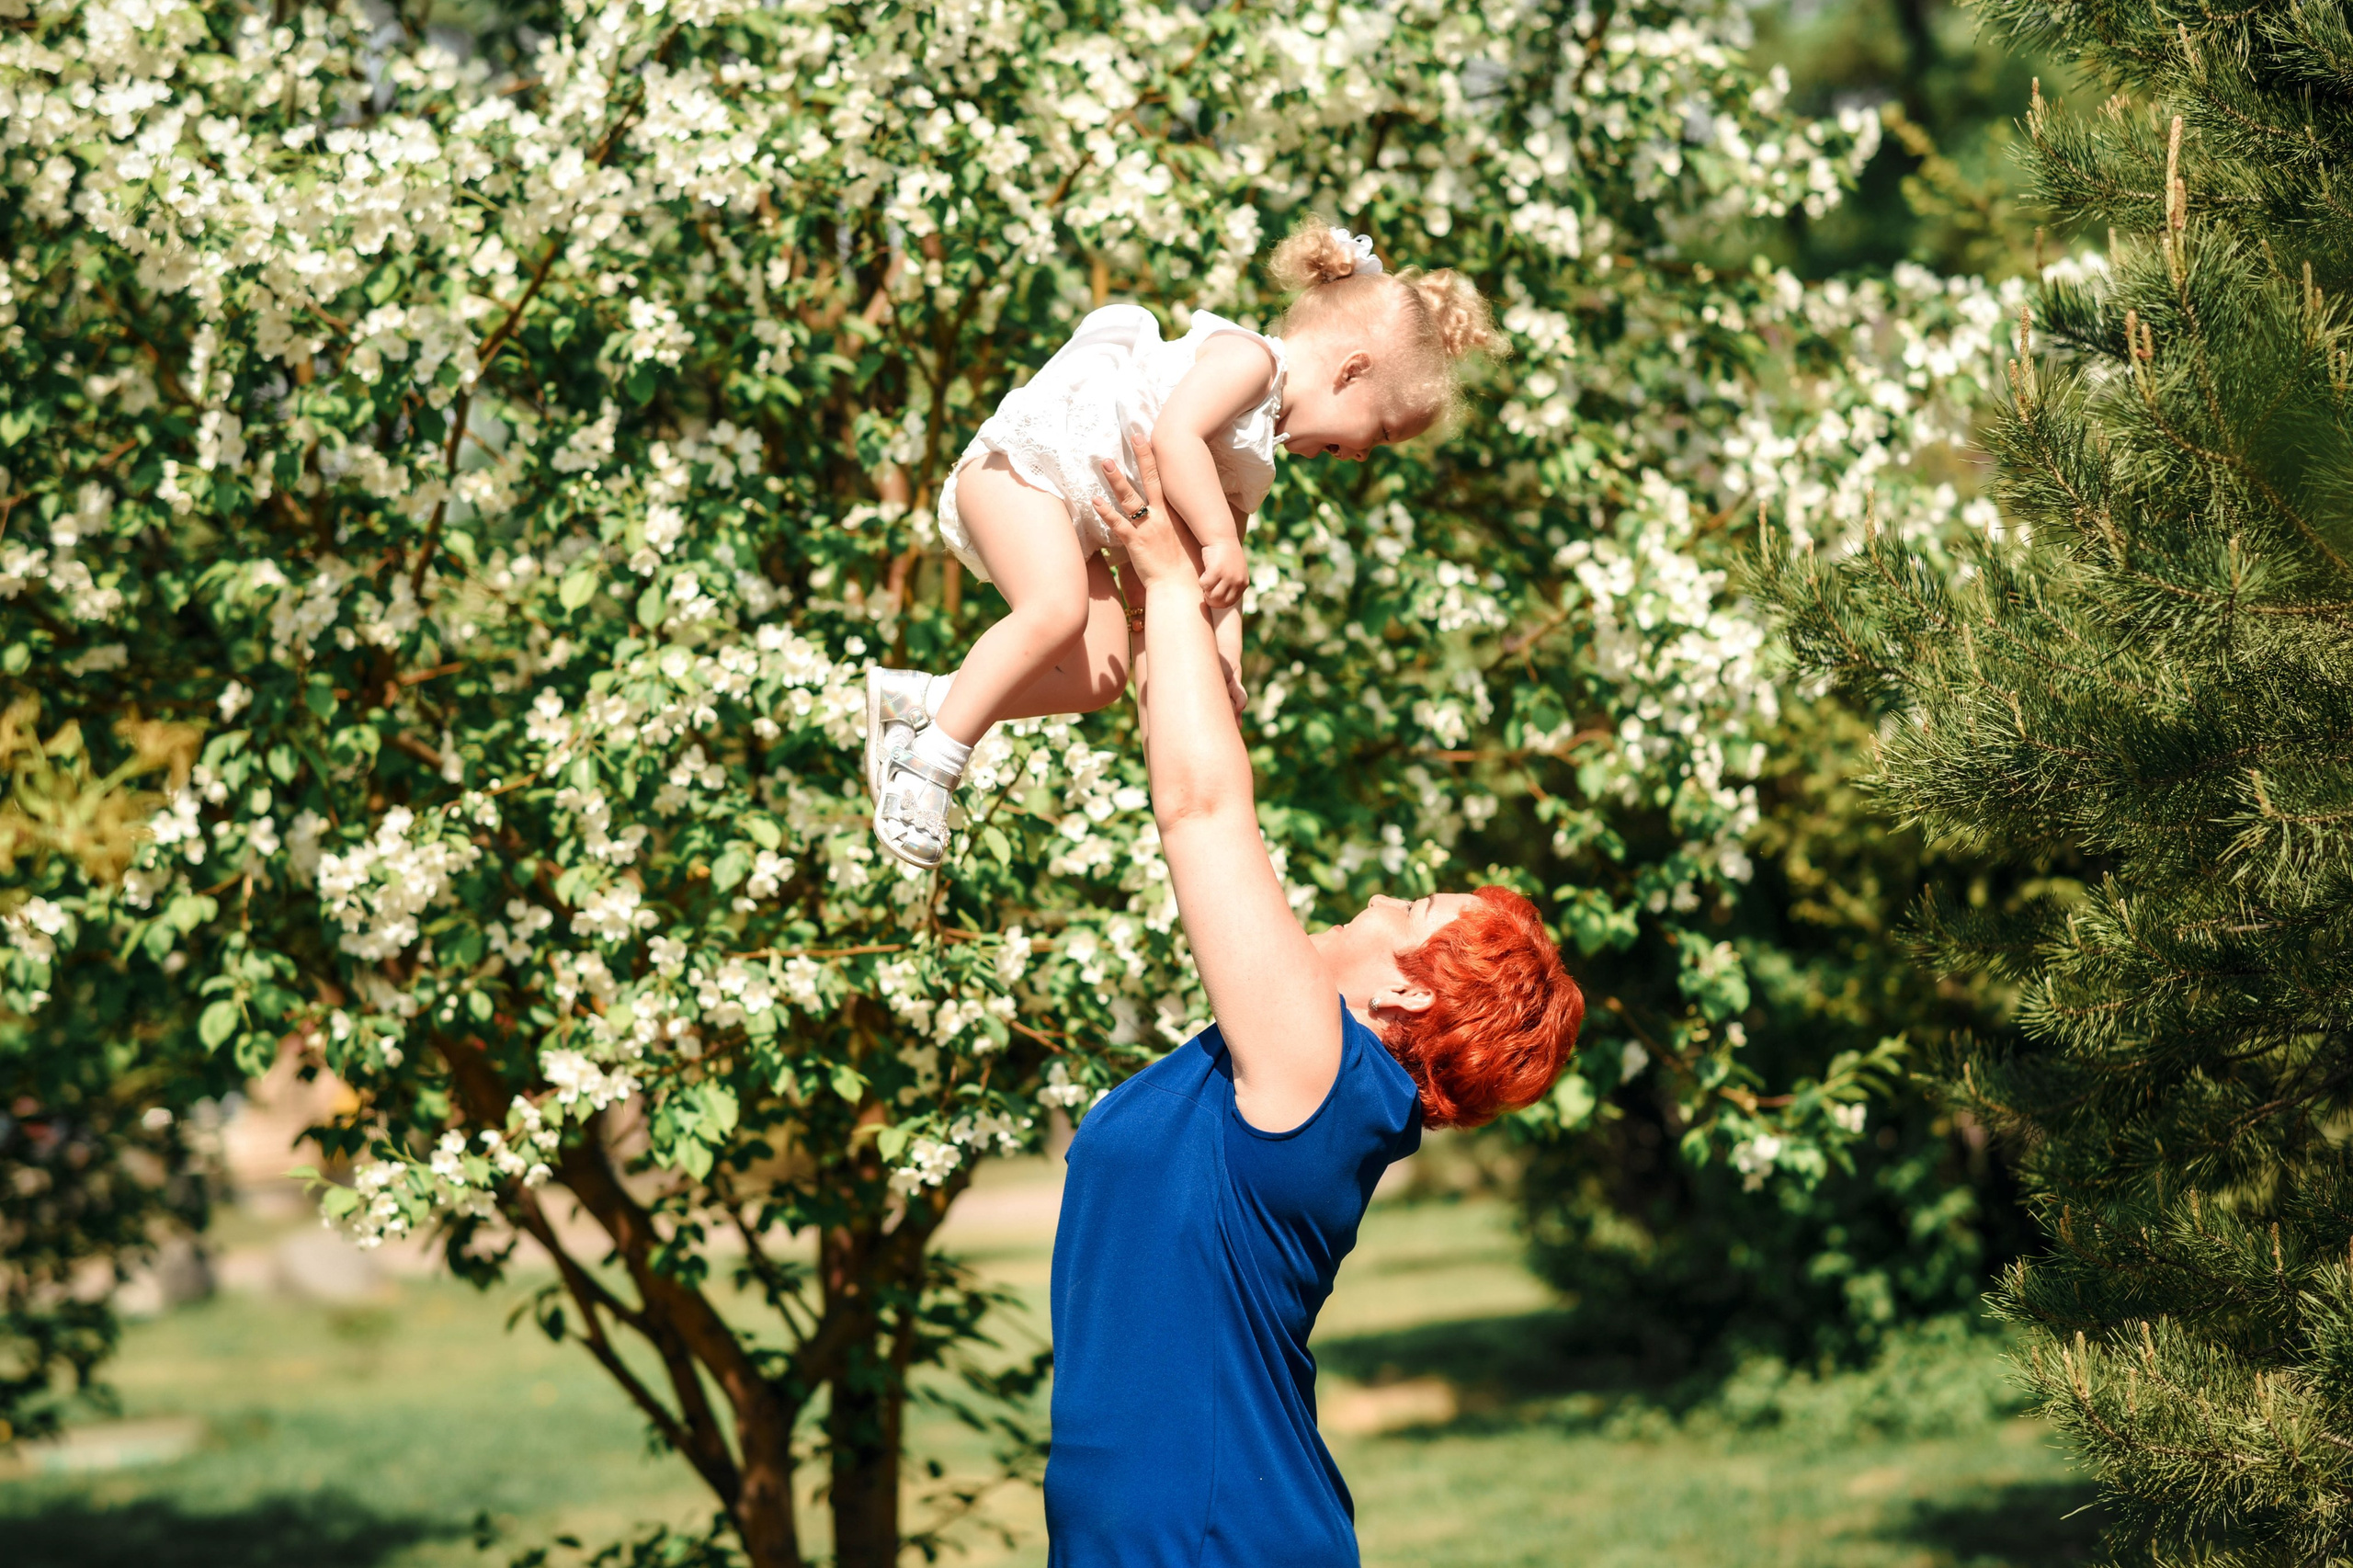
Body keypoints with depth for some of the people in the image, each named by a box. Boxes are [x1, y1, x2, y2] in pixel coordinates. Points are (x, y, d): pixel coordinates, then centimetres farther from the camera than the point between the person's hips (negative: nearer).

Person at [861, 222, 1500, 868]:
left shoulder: (1251, 464, 21)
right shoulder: (1247, 358, -9)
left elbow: (1217, 577, 18)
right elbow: (1174, 435, -25)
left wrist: (1225, 664, 5)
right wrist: (1220, 540, -26)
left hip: (1082, 528, 10)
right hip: (1025, 460, -10)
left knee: (1097, 678, 1)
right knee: (1058, 611, -31)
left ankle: (914, 699, 5)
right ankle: (932, 759, -25)